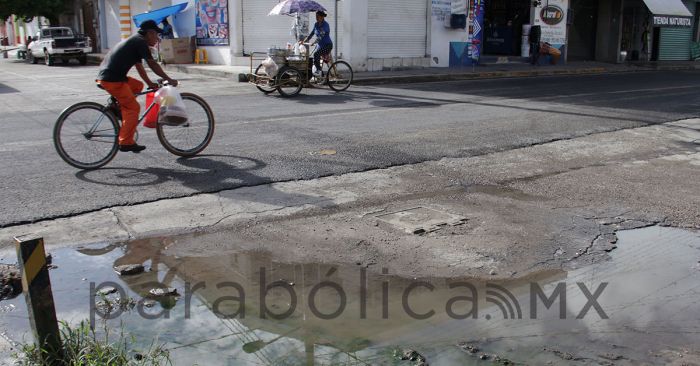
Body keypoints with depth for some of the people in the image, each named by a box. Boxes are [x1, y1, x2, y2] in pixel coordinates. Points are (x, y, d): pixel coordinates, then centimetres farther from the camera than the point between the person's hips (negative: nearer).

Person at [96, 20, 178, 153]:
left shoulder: (134, 41, 22)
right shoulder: (141, 42, -6)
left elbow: (139, 67, 26)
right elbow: (153, 65, -9)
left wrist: (150, 83, 25)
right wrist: (169, 80, -3)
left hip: (105, 75, 9)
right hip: (112, 79, -9)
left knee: (138, 86, 21)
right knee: (133, 108, -6)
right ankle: (126, 143, -5)